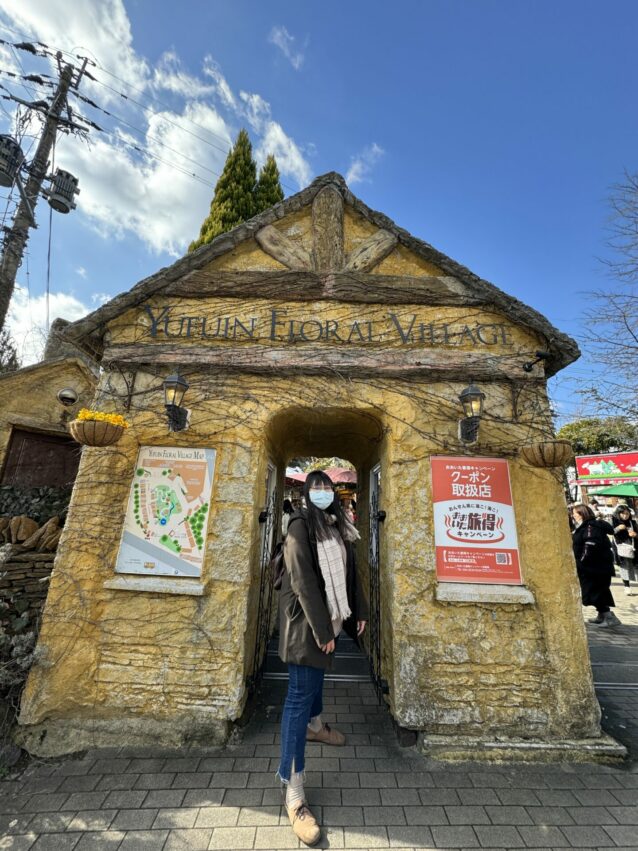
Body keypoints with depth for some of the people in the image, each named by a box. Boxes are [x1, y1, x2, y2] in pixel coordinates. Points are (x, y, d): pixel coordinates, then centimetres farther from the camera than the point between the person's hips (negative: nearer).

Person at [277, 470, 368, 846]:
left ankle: (316, 726, 53)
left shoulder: (338, 528, 5)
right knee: (300, 693, -2)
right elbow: (303, 583, -21)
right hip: (305, 622, -7)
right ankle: (294, 794, 9)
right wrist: (321, 630, -20)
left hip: (327, 617, 8)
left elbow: (350, 572, 10)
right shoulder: (300, 527, -18)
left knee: (317, 675, 27)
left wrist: (359, 611, 10)